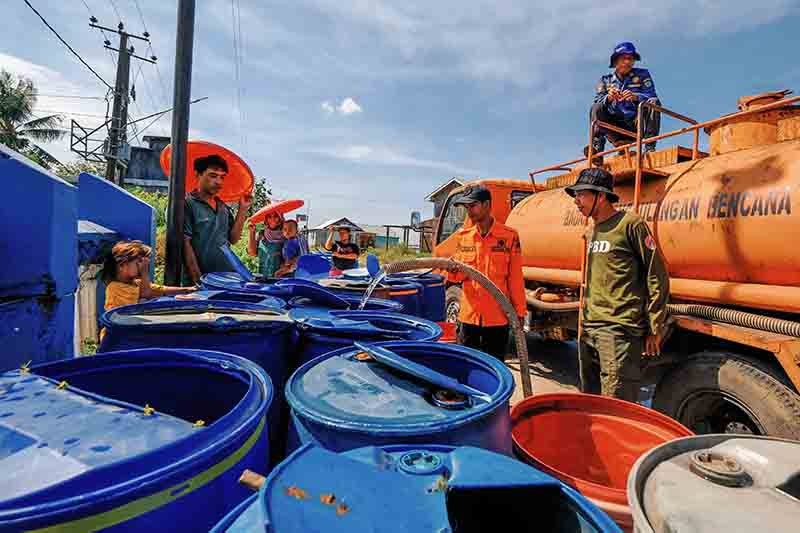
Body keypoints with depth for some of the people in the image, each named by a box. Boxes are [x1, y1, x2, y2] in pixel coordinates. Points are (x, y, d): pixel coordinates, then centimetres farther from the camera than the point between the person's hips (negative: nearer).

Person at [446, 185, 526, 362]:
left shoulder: (509, 236, -7)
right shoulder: (463, 235, 5)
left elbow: (515, 277, -3)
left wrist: (519, 310, -1)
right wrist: (453, 270, -12)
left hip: (498, 316, -3)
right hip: (468, 314, 3)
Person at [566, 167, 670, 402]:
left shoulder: (630, 224, -7)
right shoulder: (594, 229, 16)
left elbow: (657, 277, -7)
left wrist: (655, 328, -8)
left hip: (619, 330, -8)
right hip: (588, 329, 8)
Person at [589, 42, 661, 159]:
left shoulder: (642, 75, 11)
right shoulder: (606, 80, 13)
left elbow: (652, 96, -3)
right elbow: (597, 100, -2)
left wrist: (635, 97, -26)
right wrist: (608, 98, -26)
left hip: (637, 124, 0)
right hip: (616, 129, 0)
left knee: (653, 102, -24)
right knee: (596, 108, -19)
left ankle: (649, 147, -29)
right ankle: (597, 145, -28)